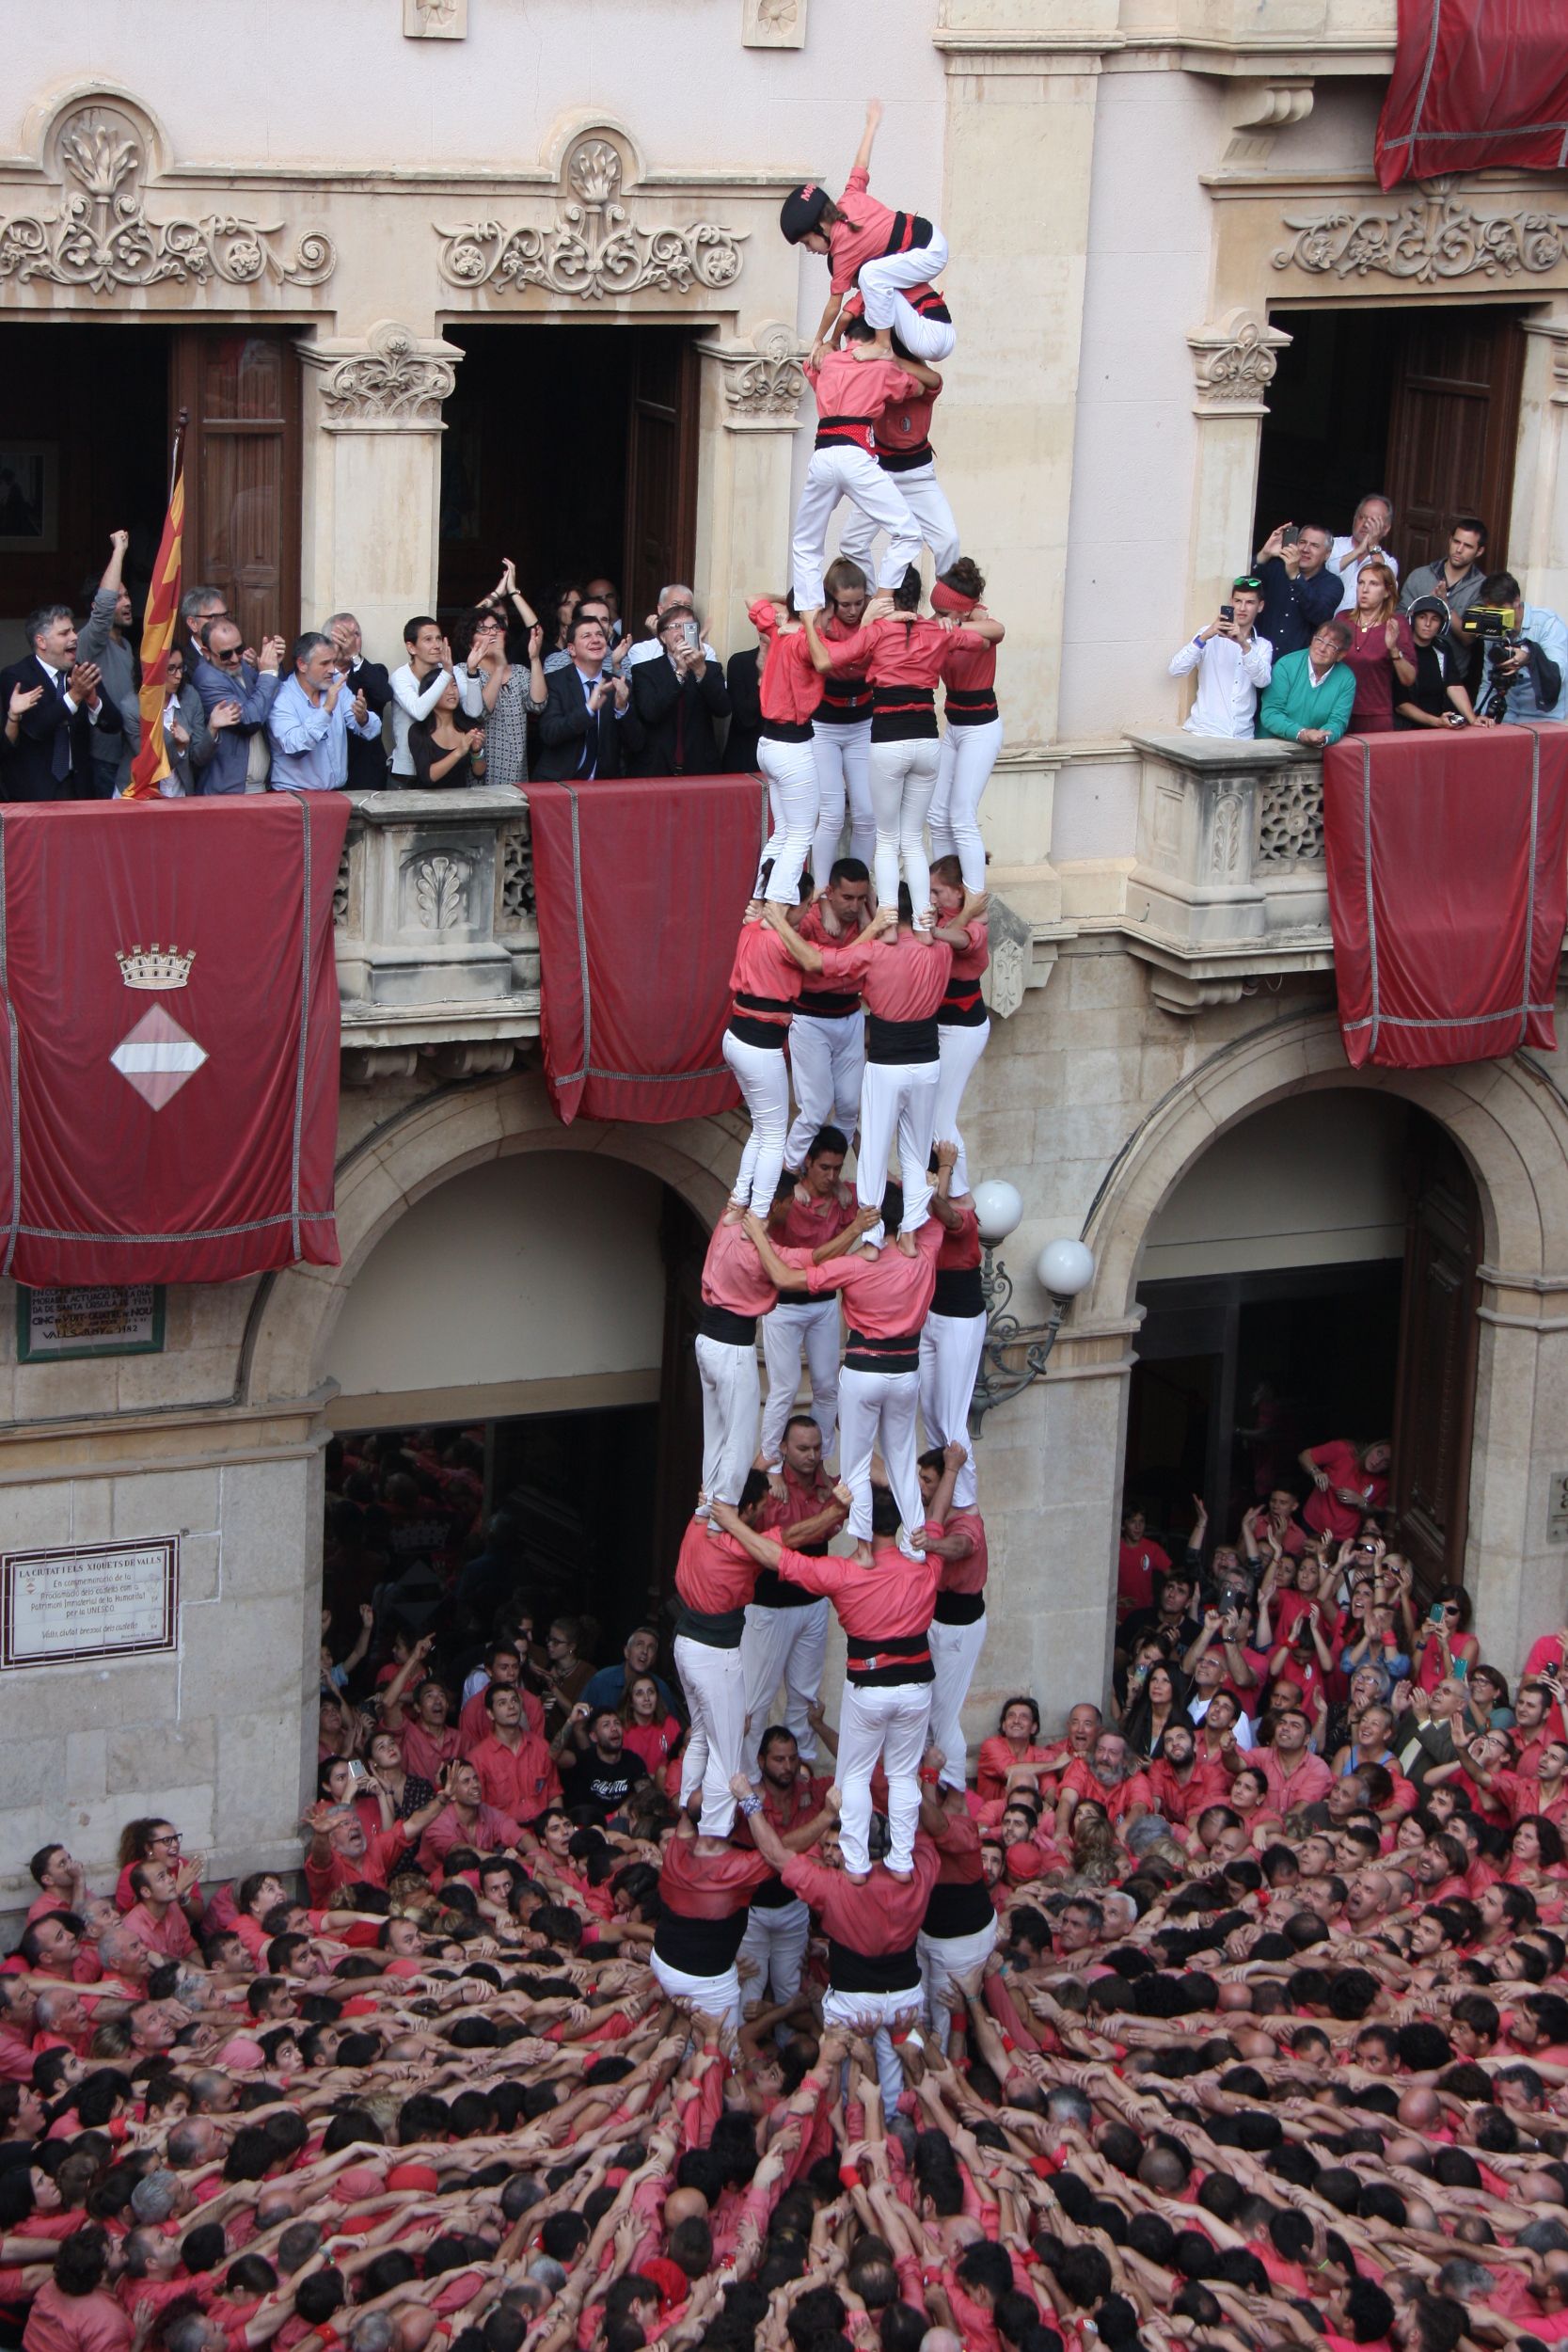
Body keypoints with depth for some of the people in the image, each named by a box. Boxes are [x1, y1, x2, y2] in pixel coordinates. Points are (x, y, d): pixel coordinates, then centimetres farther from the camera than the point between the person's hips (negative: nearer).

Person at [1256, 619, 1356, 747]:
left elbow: (1338, 722, -1)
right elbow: (1270, 714, -9)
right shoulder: (1286, 666, -5)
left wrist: (1322, 739, -24)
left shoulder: (1346, 680, 1)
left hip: (1313, 752, 2)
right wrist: (1300, 733, -25)